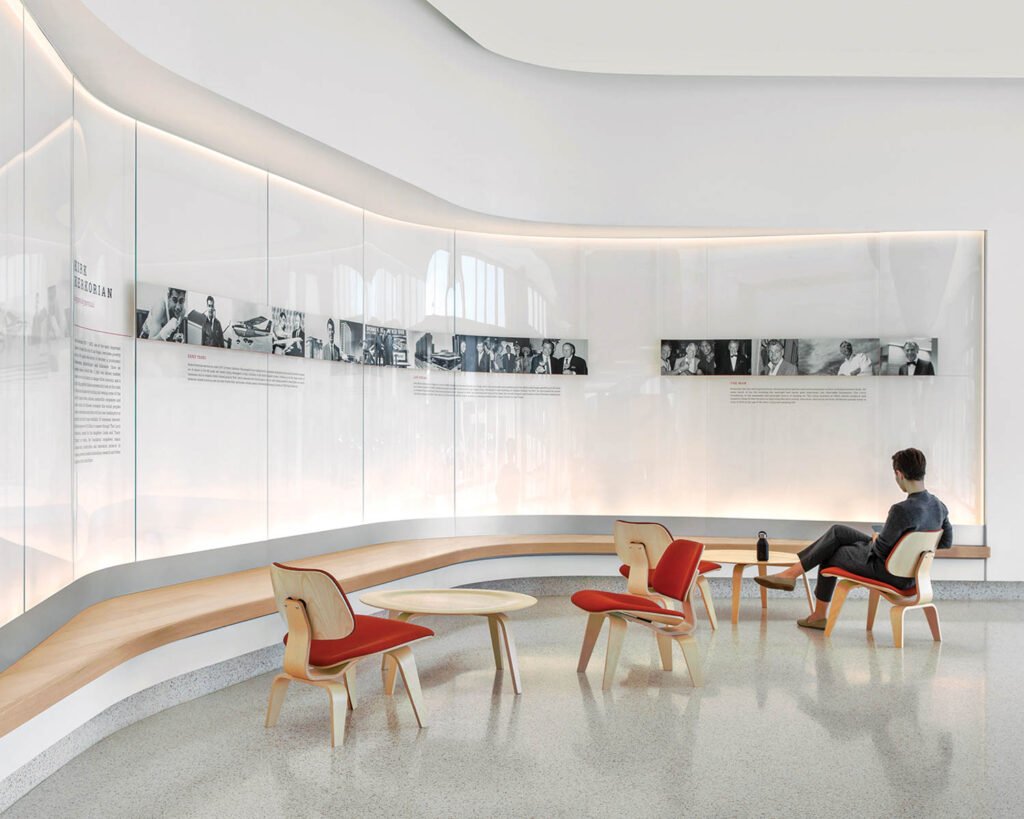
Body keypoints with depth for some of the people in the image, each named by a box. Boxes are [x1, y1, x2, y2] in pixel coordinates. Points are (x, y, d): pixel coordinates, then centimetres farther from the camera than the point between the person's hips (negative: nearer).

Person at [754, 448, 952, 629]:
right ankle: (792, 572, 18)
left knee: (831, 554, 14)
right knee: (837, 532, 13)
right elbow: (946, 542, 10)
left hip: (890, 574, -8)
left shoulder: (902, 510, -30)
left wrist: (875, 539, 0)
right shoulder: (939, 506, -4)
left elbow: (880, 549, -22)